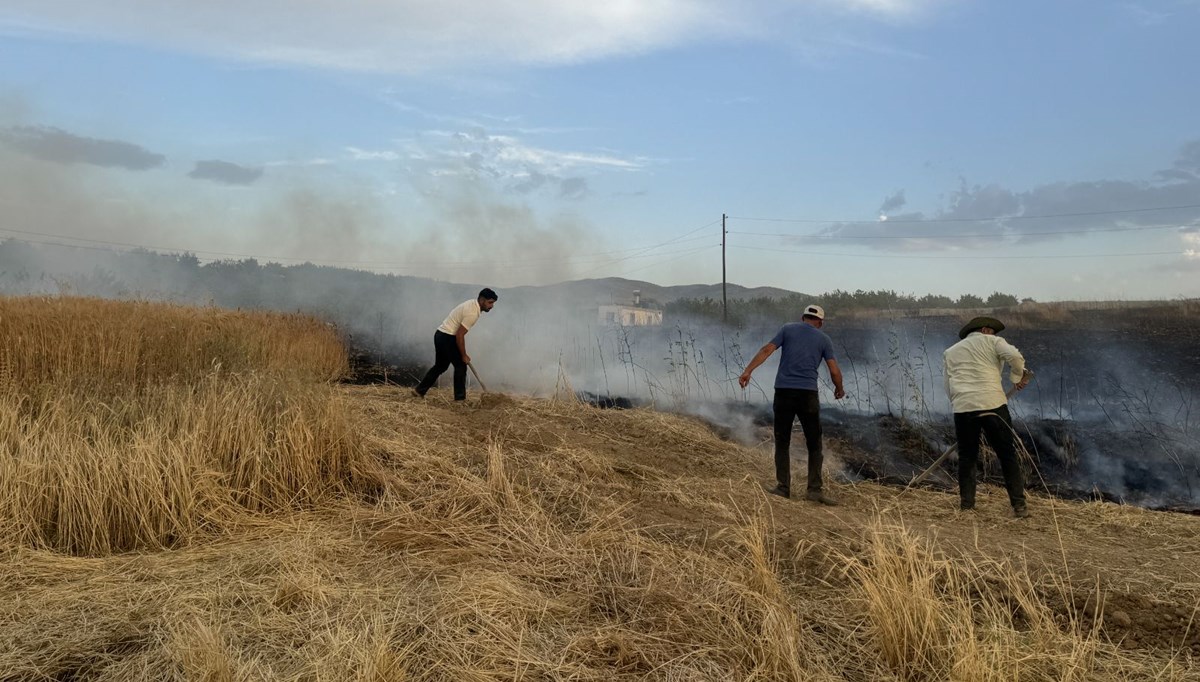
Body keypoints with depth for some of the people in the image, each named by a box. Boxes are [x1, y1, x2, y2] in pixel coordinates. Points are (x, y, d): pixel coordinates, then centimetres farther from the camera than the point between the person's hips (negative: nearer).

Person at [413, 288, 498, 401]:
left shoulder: (472, 304, 10)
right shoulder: (473, 313, -21)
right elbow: (459, 335, -22)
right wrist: (464, 356, -13)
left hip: (440, 335, 10)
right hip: (447, 338, -10)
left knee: (440, 366, 19)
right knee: (461, 366, -1)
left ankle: (419, 390, 22)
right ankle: (460, 398, 4)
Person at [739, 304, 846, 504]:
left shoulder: (788, 329, 10)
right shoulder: (824, 339, 10)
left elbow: (767, 350, -3)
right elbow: (834, 371, 5)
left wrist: (748, 371, -8)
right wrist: (839, 389, 24)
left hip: (783, 391, 1)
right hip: (808, 393, -1)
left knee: (782, 442, 9)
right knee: (814, 444, 8)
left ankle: (783, 487, 6)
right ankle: (814, 489, 0)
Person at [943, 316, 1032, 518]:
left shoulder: (950, 352, 23)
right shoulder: (992, 341, 13)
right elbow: (1014, 356, -4)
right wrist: (1017, 377, 12)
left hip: (962, 406, 3)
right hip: (992, 403, -3)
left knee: (966, 457, 12)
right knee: (1007, 455, 7)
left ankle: (966, 505, 11)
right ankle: (1019, 505, 7)